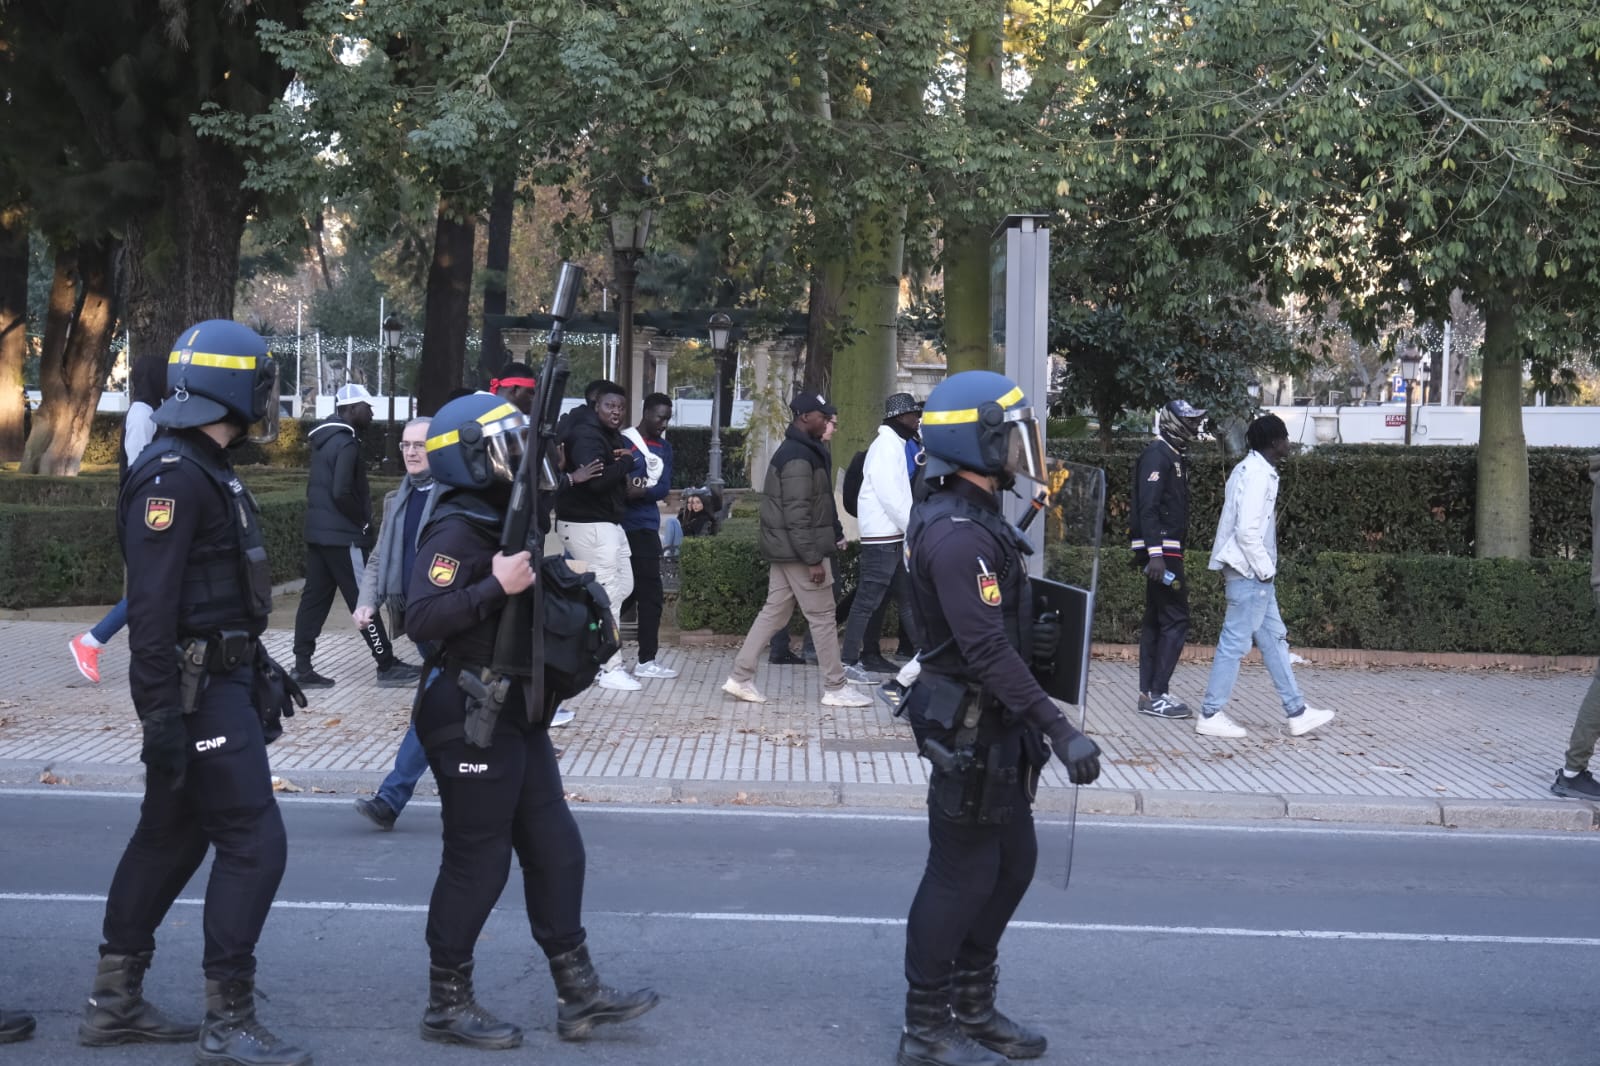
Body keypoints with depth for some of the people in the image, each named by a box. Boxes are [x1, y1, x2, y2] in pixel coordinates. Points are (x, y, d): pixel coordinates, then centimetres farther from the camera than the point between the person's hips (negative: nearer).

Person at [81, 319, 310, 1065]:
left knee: (171, 837, 15)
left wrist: (262, 669, 24)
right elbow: (151, 607, -22)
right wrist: (160, 716, -25)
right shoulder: (172, 478, -18)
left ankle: (114, 1003, 25)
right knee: (253, 842, -8)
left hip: (224, 681, 10)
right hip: (197, 692, -10)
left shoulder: (208, 471, 14)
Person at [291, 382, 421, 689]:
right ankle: (387, 666, 3)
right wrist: (364, 523, -11)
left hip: (318, 532, 9)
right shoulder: (346, 444, -15)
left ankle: (302, 667, 7)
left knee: (314, 598, 8)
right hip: (343, 536, -9)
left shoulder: (325, 439, 14)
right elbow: (342, 493, -24)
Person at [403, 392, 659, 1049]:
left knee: (555, 851, 11)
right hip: (471, 718, -10)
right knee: (477, 862, -1)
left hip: (516, 715, 10)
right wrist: (499, 586, -31)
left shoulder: (505, 520, 13)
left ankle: (577, 993, 19)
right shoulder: (456, 529, -16)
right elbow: (421, 619, -27)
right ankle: (447, 1006, 12)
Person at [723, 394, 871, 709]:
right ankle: (835, 688, 5)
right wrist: (813, 559, -23)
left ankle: (740, 677, 11)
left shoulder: (794, 450, 15)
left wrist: (834, 536, 21)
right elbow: (798, 513, -23)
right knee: (822, 617, -2)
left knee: (774, 612, 12)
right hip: (799, 552, -10)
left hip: (784, 551, 10)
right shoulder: (799, 457, -19)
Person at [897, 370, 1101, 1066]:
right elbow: (988, 651, -28)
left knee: (1012, 860, 17)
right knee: (961, 875, -1)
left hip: (996, 727, 10)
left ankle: (972, 1007, 30)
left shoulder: (977, 517, 11)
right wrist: (1060, 731, -28)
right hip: (970, 730, -10)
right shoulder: (958, 533, -23)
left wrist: (1036, 637, 8)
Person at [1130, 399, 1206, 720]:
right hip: (1161, 550, -10)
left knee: (1156, 620, 10)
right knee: (1175, 620, -10)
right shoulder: (1157, 456, -13)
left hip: (1165, 550, 10)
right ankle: (1156, 695, -9)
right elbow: (1148, 507, -21)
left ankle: (1149, 693, 13)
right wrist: (1155, 553, -27)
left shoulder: (1172, 457, 18)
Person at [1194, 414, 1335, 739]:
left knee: (1273, 638, 13)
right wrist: (1265, 569, -14)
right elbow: (1247, 531, -24)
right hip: (1250, 573, -11)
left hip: (1252, 573, 11)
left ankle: (1297, 713, 18)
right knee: (1236, 643, -4)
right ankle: (1211, 715, 3)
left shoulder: (1251, 470, 13)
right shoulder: (1259, 475, -18)